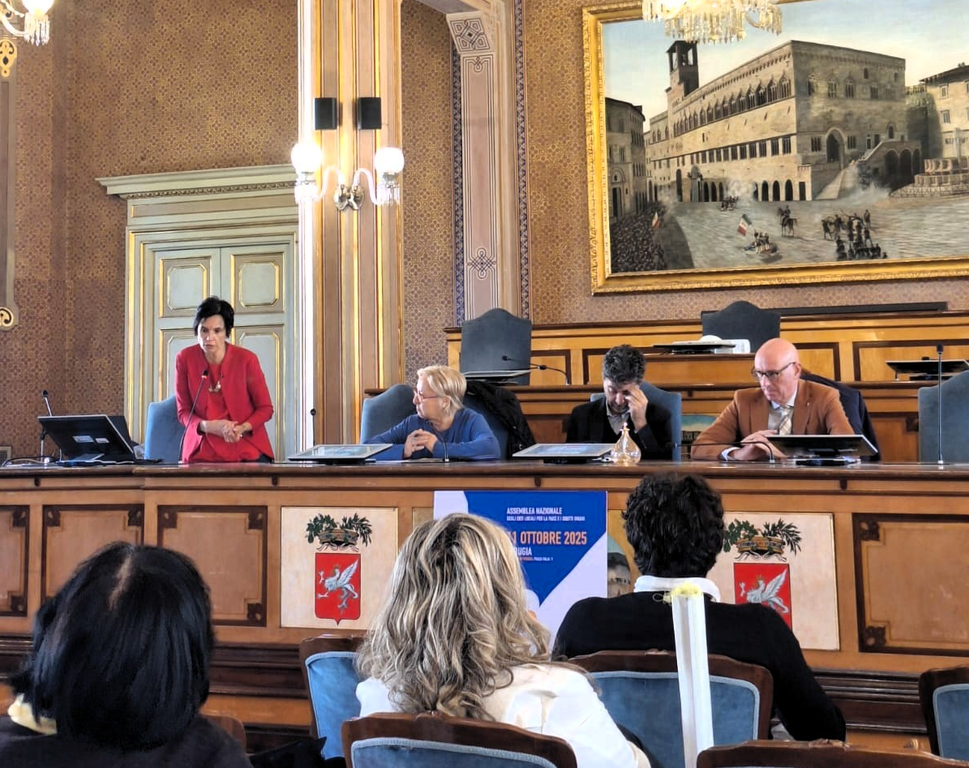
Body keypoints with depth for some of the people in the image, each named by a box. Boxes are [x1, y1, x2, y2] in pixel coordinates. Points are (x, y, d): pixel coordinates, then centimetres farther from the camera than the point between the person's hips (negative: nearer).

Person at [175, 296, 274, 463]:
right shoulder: (184, 359, -3)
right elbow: (184, 411, 3)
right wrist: (208, 426, -16)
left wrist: (242, 428, -17)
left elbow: (265, 408, 1)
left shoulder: (246, 359, -8)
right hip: (202, 451, 1)